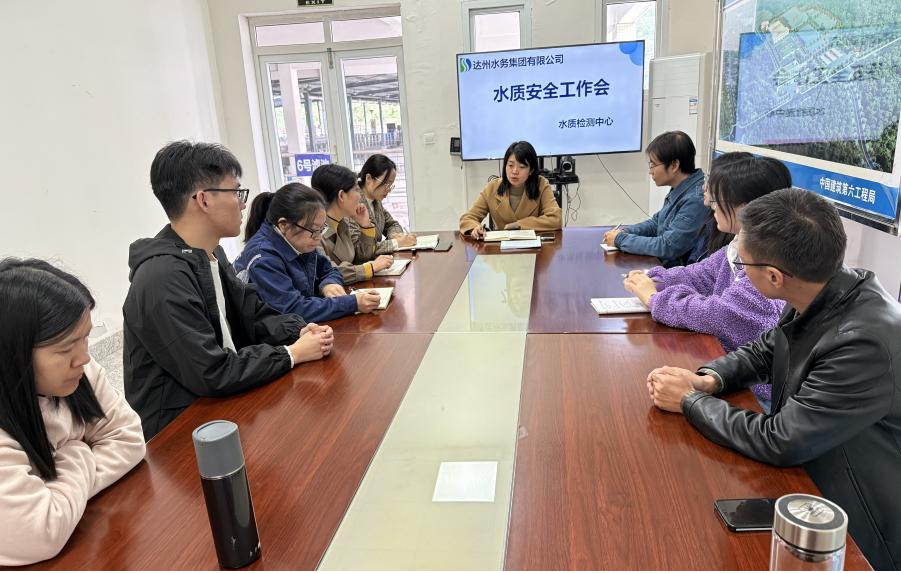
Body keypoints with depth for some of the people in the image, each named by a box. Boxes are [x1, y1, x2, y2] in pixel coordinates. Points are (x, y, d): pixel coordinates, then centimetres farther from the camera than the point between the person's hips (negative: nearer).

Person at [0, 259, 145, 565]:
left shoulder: (77, 374, -9)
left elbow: (127, 437, -4)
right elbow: (39, 536, -28)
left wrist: (66, 494, -17)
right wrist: (79, 458, -15)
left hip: (88, 529, 4)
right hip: (27, 561, -4)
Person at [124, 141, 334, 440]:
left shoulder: (212, 254, 3)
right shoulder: (163, 279, -26)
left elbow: (252, 314, 11)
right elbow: (213, 375, -26)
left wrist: (300, 330, -8)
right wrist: (293, 353, -17)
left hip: (218, 403, 8)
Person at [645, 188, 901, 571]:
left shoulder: (868, 340, -33)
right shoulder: (819, 295, -9)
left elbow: (779, 443, -27)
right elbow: (763, 352, 9)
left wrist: (690, 401, -15)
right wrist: (707, 380, -9)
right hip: (802, 480, 7)